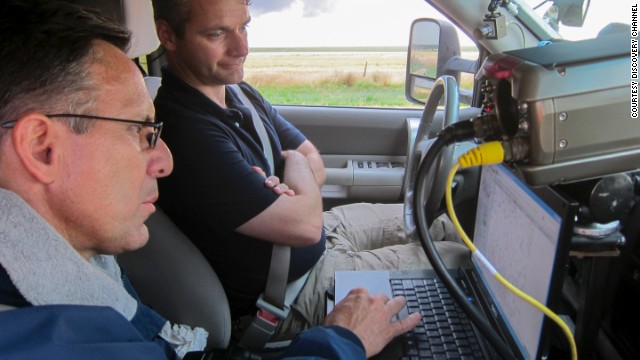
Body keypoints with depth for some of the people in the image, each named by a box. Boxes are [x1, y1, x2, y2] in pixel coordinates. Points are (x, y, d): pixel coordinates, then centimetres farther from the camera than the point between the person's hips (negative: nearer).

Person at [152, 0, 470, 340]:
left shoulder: (240, 94, -1)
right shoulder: (188, 134, -31)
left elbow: (315, 164, 4)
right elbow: (306, 225, -28)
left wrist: (281, 189, -18)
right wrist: (295, 162, -9)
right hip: (294, 293, -8)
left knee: (446, 224, 16)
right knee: (462, 258, 0)